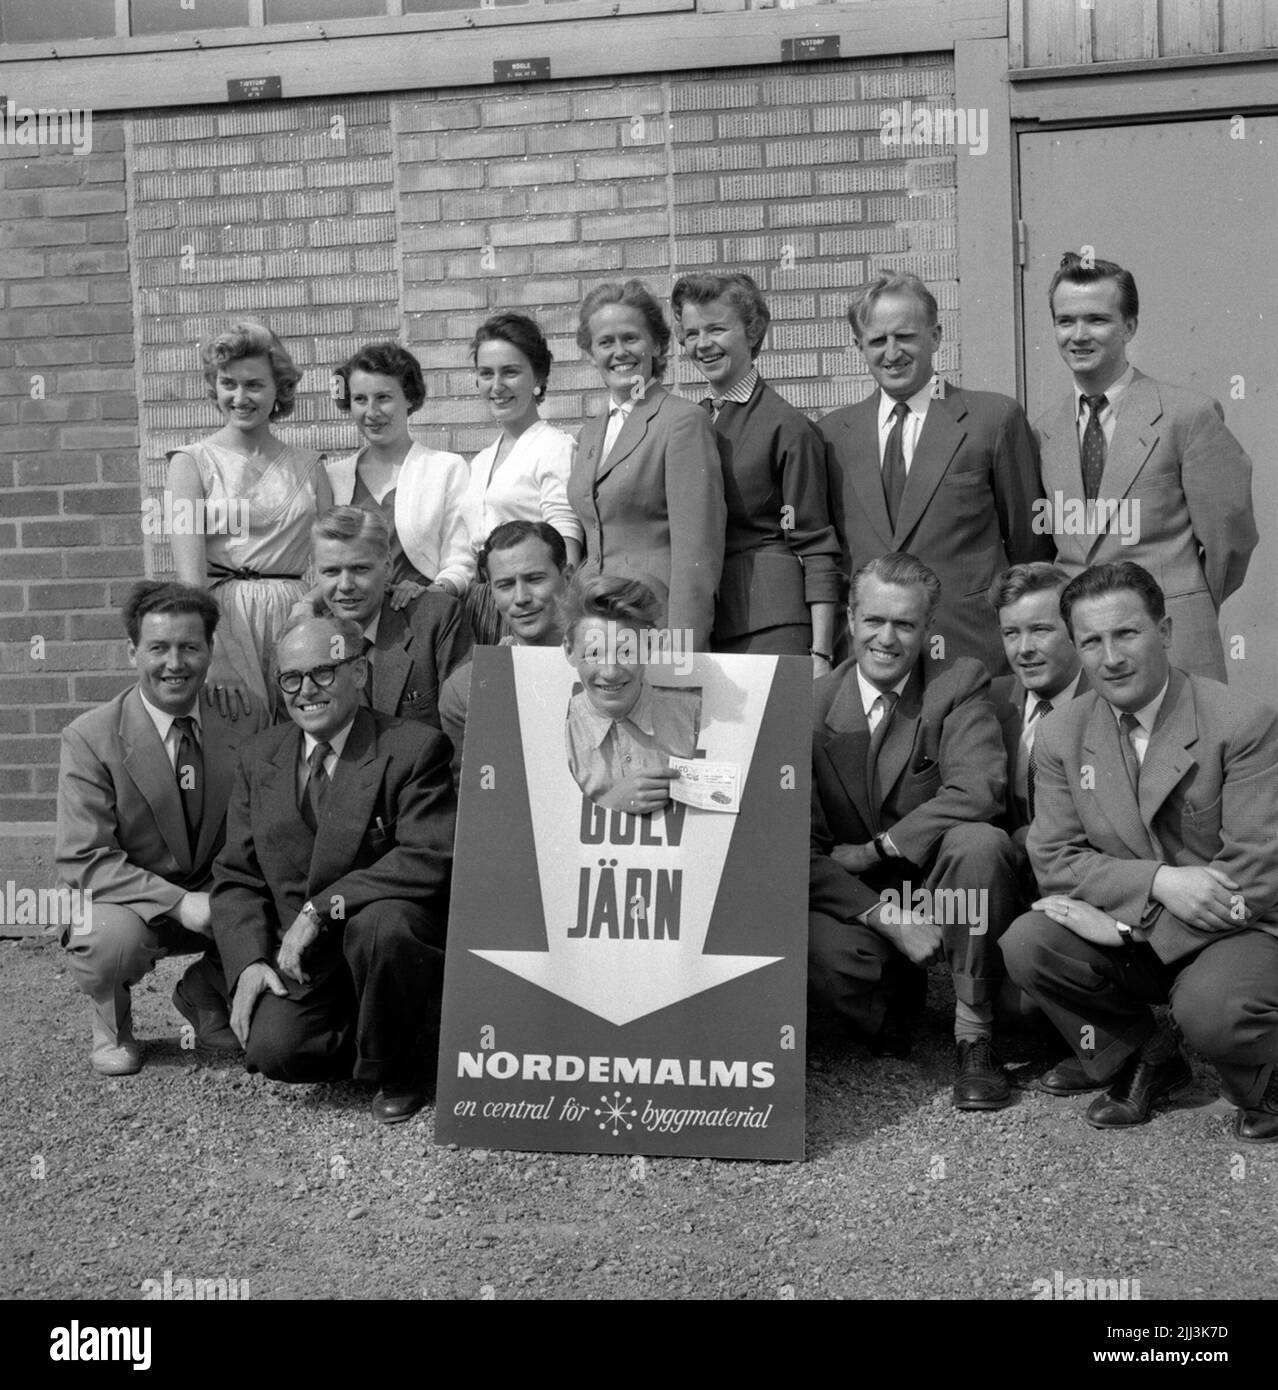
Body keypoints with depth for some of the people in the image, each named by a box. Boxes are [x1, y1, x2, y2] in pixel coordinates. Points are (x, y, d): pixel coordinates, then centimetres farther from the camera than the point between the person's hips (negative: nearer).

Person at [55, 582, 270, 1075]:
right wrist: (179, 903, -29)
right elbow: (82, 859, -18)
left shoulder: (248, 720, -5)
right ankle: (112, 1022, 3)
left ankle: (205, 995, 9)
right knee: (110, 938, -35)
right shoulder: (90, 738, -13)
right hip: (128, 903, -3)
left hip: (218, 898, 3)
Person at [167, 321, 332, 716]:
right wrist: (210, 657, -21)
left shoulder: (308, 467, 11)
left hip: (295, 620, 2)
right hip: (219, 619, -2)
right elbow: (190, 572, -9)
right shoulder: (192, 461, 2)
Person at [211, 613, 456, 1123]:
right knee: (273, 1050, -22)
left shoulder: (414, 749, -8)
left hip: (401, 937, -3)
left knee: (379, 923, -36)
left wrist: (322, 908, -24)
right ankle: (364, 1038, 14)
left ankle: (401, 1068, -7)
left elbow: (432, 858, -20)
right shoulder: (257, 759, 8)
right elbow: (236, 876, 8)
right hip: (300, 961, 4)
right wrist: (249, 961, -10)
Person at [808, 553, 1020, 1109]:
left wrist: (875, 849, -21)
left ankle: (974, 1036, -16)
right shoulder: (810, 705, -3)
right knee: (815, 951, -32)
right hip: (856, 900, 1)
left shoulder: (960, 684, -3)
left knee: (981, 843, -33)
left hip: (943, 890, 0)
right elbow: (799, 845, -9)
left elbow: (980, 787, -20)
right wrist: (885, 916, -21)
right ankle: (894, 1003, 7)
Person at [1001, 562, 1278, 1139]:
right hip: (1129, 931, 4)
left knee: (1211, 1012, -35)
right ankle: (1144, 1062, 6)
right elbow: (1053, 859, -2)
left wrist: (1119, 924, -21)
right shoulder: (1061, 735, -1)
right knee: (1025, 944, -21)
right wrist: (1156, 882, -22)